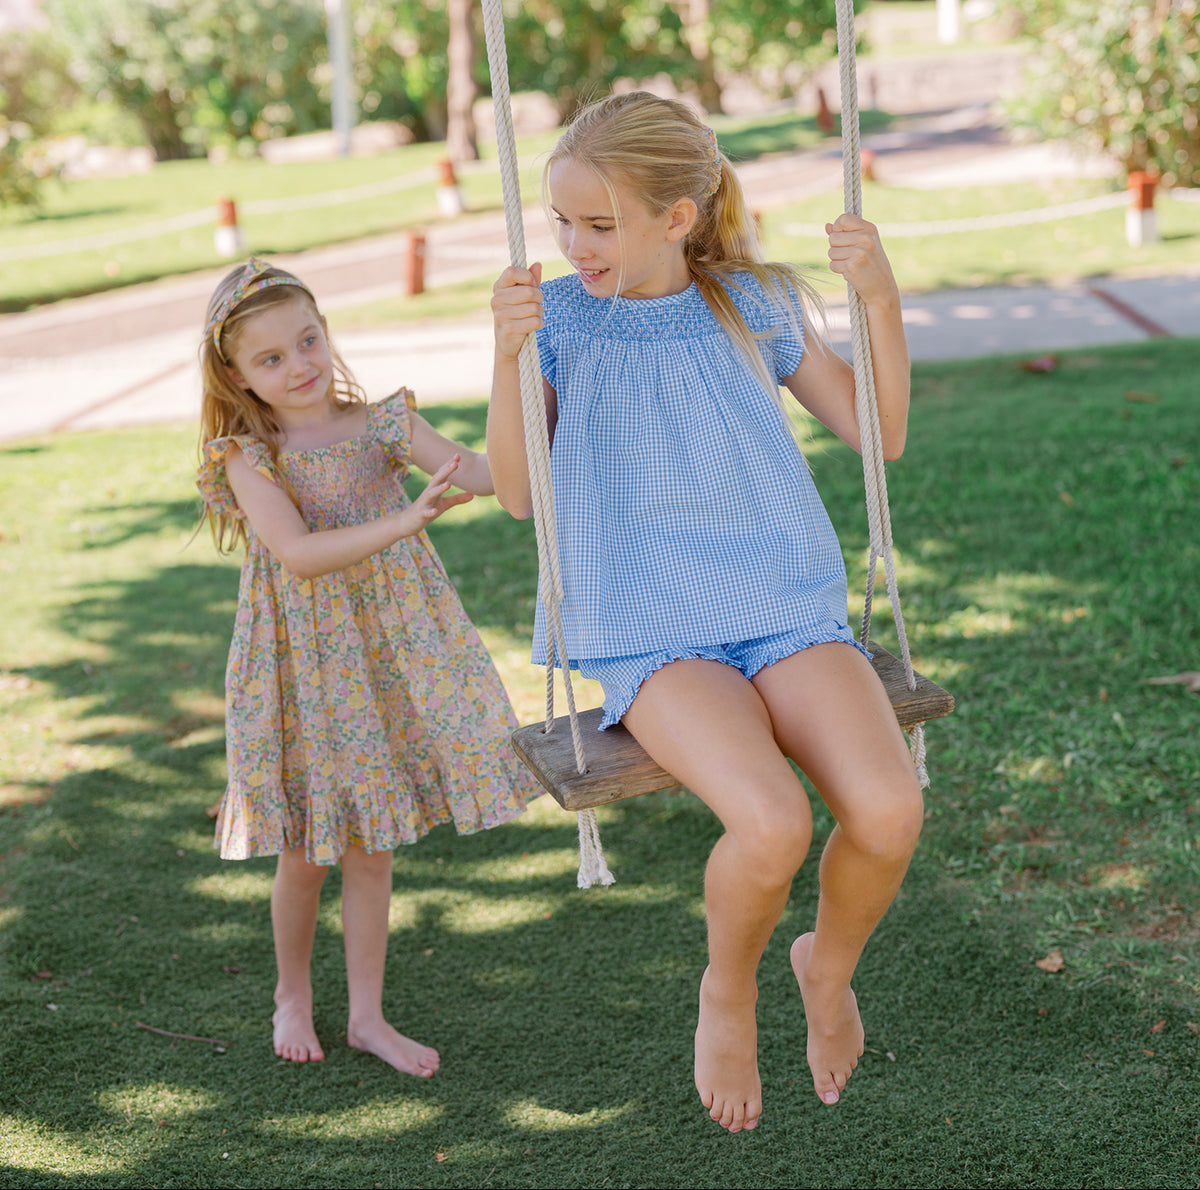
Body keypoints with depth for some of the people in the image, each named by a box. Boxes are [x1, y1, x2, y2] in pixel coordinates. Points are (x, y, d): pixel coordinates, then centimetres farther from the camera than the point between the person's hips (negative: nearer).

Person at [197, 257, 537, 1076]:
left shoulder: (380, 424, -3)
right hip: (304, 671, -2)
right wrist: (406, 520, -36)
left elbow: (485, 472, -14)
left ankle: (368, 1016, 26)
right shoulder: (247, 458, -11)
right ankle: (294, 995, 36)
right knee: (305, 853, 11)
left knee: (372, 848, 12)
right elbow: (298, 553, -26)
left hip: (392, 658, 2)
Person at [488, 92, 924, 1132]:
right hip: (652, 636, -2)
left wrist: (881, 298, -4)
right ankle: (729, 990, 5)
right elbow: (519, 493, 2)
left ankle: (831, 964, 10)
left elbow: (880, 433, 11)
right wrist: (507, 354, -12)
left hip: (788, 609, 2)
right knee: (770, 823, -30)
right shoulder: (563, 317, 3)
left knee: (888, 809, -25)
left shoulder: (752, 305, 6)